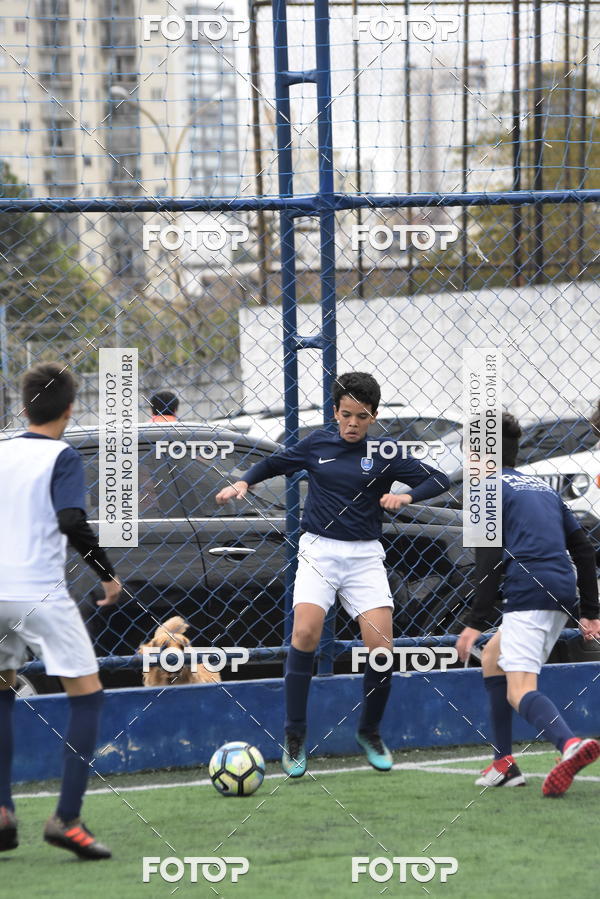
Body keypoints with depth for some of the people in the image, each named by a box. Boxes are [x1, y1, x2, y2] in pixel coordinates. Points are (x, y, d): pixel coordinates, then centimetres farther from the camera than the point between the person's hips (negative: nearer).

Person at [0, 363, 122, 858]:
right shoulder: (63, 457, -5)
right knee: (87, 696, 2)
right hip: (41, 592, -6)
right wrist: (107, 574, -9)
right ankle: (67, 818, -9)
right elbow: (72, 522, -19)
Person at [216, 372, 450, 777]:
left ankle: (370, 731, 15)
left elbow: (438, 480, 1)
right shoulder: (317, 444, 5)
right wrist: (244, 482, 4)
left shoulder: (384, 454, 1)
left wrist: (407, 496, -17)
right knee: (305, 633, -22)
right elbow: (274, 463, 21)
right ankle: (295, 736, -10)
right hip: (319, 550, 0)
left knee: (381, 647, -10)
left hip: (365, 556, 0)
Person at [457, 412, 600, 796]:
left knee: (520, 691, -15)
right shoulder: (544, 487, 25)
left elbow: (491, 559, -9)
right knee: (492, 656, 26)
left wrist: (477, 622, -10)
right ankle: (504, 764, 22)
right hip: (564, 591, 8)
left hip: (528, 593, -8)